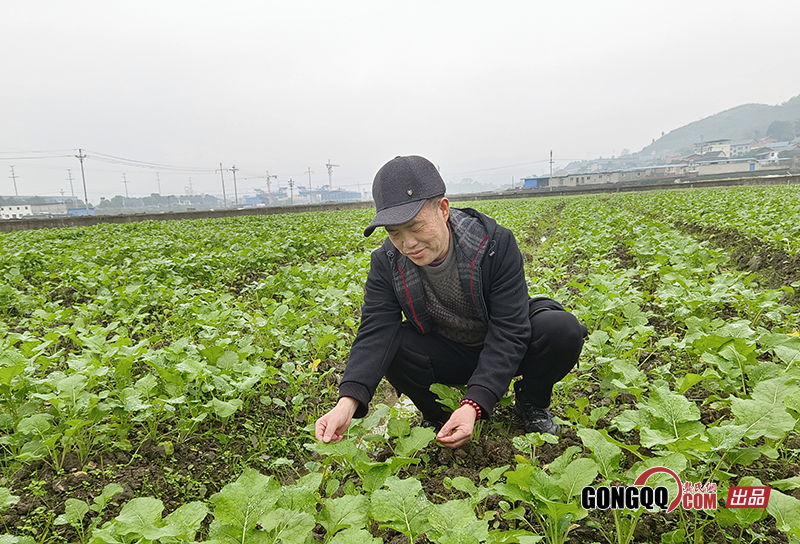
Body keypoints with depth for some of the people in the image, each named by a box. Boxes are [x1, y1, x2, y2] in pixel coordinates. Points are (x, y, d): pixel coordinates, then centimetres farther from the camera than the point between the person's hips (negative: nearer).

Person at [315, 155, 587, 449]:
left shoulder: (495, 244, -25)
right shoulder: (386, 263, -15)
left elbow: (508, 332, -29)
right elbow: (375, 333, -24)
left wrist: (474, 404, -42)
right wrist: (348, 402, -42)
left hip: (503, 352, -1)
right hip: (448, 357, 2)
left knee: (564, 330, -29)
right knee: (390, 346, -26)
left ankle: (531, 402, 3)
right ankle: (438, 413, 2)